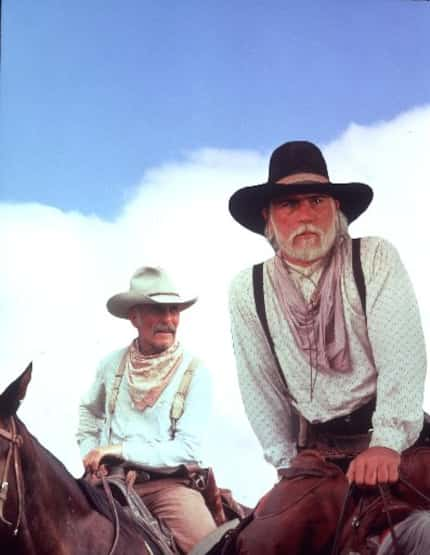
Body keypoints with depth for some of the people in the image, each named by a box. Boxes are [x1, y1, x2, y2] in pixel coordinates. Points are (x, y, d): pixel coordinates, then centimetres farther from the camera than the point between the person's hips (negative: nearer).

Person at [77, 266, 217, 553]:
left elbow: (187, 449, -10)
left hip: (170, 482, -2)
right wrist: (90, 456, 9)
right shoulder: (113, 364, 5)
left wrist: (120, 449, -14)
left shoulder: (195, 371, -4)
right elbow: (89, 412, 25)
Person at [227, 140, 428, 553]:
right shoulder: (248, 290, 0)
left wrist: (386, 443, -25)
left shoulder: (376, 260, -5)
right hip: (315, 451, 2)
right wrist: (287, 463, -1)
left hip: (393, 439, -2)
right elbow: (260, 386, 4)